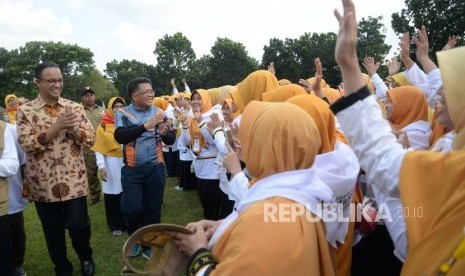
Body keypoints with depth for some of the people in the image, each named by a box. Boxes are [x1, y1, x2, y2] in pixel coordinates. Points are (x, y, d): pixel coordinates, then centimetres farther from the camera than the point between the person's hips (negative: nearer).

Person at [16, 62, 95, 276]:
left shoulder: (74, 107, 3)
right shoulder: (26, 111, -2)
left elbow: (90, 139, 0)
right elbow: (26, 144, -13)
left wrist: (73, 127, -19)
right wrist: (56, 126, -21)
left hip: (74, 180, 1)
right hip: (43, 183, 0)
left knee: (78, 224, 1)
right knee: (53, 231, 12)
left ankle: (86, 257, 32)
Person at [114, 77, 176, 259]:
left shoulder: (158, 112, 2)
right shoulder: (123, 113, -4)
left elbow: (171, 140, 3)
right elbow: (120, 137, -22)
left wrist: (164, 132, -20)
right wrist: (146, 125, -29)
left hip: (155, 169, 2)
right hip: (132, 170, -2)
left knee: (153, 209, 8)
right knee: (131, 208, -5)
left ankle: (149, 245, 28)